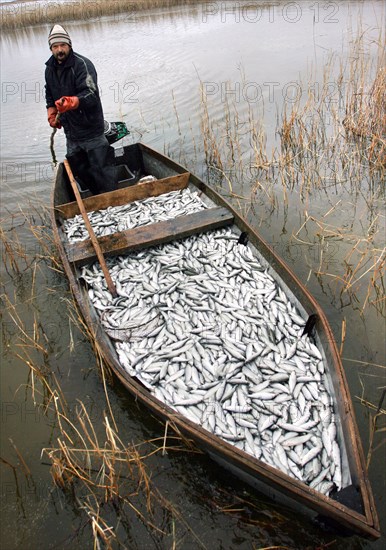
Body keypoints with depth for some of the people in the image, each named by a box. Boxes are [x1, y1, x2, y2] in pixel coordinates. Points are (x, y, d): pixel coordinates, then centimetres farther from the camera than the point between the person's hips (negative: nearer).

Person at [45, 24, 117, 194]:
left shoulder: (82, 64, -15)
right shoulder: (50, 68, 9)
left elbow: (91, 94, -29)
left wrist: (71, 102, -45)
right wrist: (51, 113, 10)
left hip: (90, 128, -8)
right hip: (70, 130, 8)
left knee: (101, 167, -4)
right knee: (79, 169, 15)